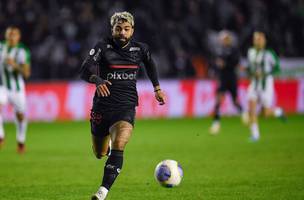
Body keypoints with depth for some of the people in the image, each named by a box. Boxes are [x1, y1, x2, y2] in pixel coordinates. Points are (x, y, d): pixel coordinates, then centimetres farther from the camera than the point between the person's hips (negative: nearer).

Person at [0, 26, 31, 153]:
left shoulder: (22, 52, -12)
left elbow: (27, 73, -19)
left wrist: (15, 65, -32)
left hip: (17, 88, -1)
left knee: (20, 115, 7)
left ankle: (21, 140, 30)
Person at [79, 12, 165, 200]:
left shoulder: (140, 49, 2)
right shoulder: (103, 47, -7)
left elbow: (150, 63, 26)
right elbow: (85, 70, -20)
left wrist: (157, 88, 23)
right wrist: (97, 80, -41)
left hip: (126, 107, 0)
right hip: (102, 105, 1)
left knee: (118, 148, -25)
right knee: (100, 154, 16)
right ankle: (107, 140, 55)